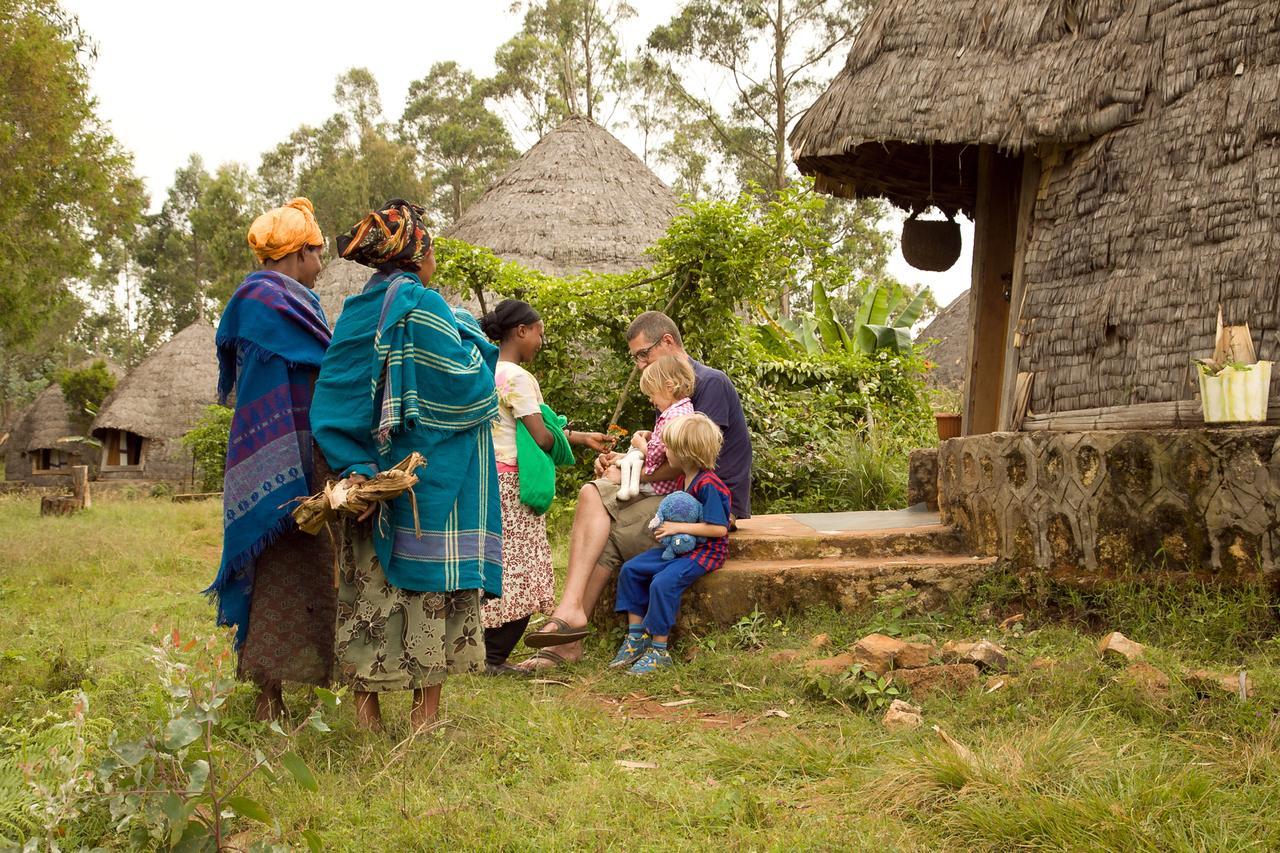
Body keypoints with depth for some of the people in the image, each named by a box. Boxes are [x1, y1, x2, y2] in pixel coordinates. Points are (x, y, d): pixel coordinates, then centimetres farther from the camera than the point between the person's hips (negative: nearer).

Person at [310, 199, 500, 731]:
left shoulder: (356, 311, 8)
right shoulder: (424, 307, -12)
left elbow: (333, 400, 3)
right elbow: (469, 388, -12)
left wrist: (353, 467, -2)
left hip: (375, 475, 6)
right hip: (433, 477, -6)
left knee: (373, 582, 9)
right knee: (433, 573, 2)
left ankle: (366, 706, 13)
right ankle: (428, 705, 6)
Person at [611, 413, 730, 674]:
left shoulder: (709, 485, -21)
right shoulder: (684, 479, 9)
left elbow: (719, 528, -26)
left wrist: (678, 527, -24)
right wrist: (665, 523, 3)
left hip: (705, 550, -10)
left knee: (663, 583, -30)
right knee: (630, 569, 2)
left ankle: (659, 651, -17)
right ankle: (636, 637, 5)